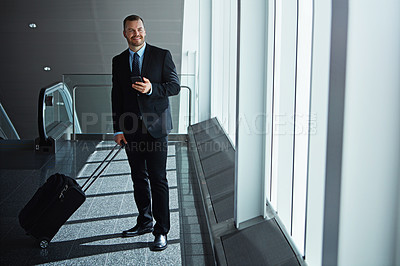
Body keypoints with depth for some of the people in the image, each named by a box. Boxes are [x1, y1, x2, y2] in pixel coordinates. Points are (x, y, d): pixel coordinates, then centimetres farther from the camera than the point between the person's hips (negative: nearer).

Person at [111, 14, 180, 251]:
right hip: (131, 129, 4)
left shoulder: (162, 55, 0)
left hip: (155, 126, -4)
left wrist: (152, 88, -20)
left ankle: (162, 231, 2)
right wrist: (118, 129, 4)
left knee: (158, 179, -4)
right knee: (139, 178, 13)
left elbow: (175, 86, -2)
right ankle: (145, 222, 27)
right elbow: (116, 96, 10)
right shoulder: (118, 61, 10)